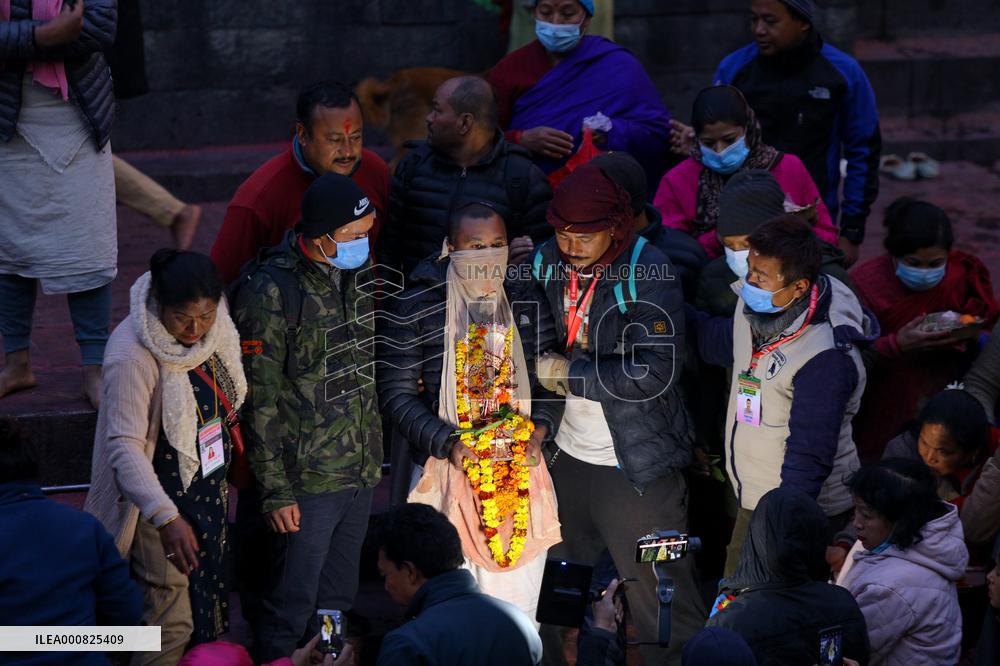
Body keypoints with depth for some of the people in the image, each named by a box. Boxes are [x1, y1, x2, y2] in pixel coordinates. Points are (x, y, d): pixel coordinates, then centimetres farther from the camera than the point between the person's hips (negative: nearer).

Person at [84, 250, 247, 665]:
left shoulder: (215, 327, -6)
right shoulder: (133, 355, -29)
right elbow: (124, 445, -32)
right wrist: (165, 517, -42)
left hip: (208, 491, 8)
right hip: (161, 500, -8)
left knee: (206, 602, 21)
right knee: (170, 624, -2)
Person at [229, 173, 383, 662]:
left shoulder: (360, 271, 3)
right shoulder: (271, 293, -18)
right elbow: (258, 403, -16)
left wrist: (373, 455, 15)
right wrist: (275, 491, -15)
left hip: (360, 473, 7)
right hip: (306, 481, -6)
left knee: (337, 601, 18)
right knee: (290, 608, 3)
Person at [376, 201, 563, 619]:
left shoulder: (527, 301, 5)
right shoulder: (417, 308, -7)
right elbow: (396, 392, -5)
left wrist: (539, 431, -7)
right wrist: (448, 443, -17)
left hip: (519, 470, 3)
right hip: (445, 470, -3)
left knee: (517, 610, 9)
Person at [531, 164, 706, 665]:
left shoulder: (647, 273, -17)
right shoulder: (549, 264, 2)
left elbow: (655, 372, -25)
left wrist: (568, 373, -16)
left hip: (637, 468, -6)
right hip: (569, 455, 6)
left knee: (661, 602, 0)